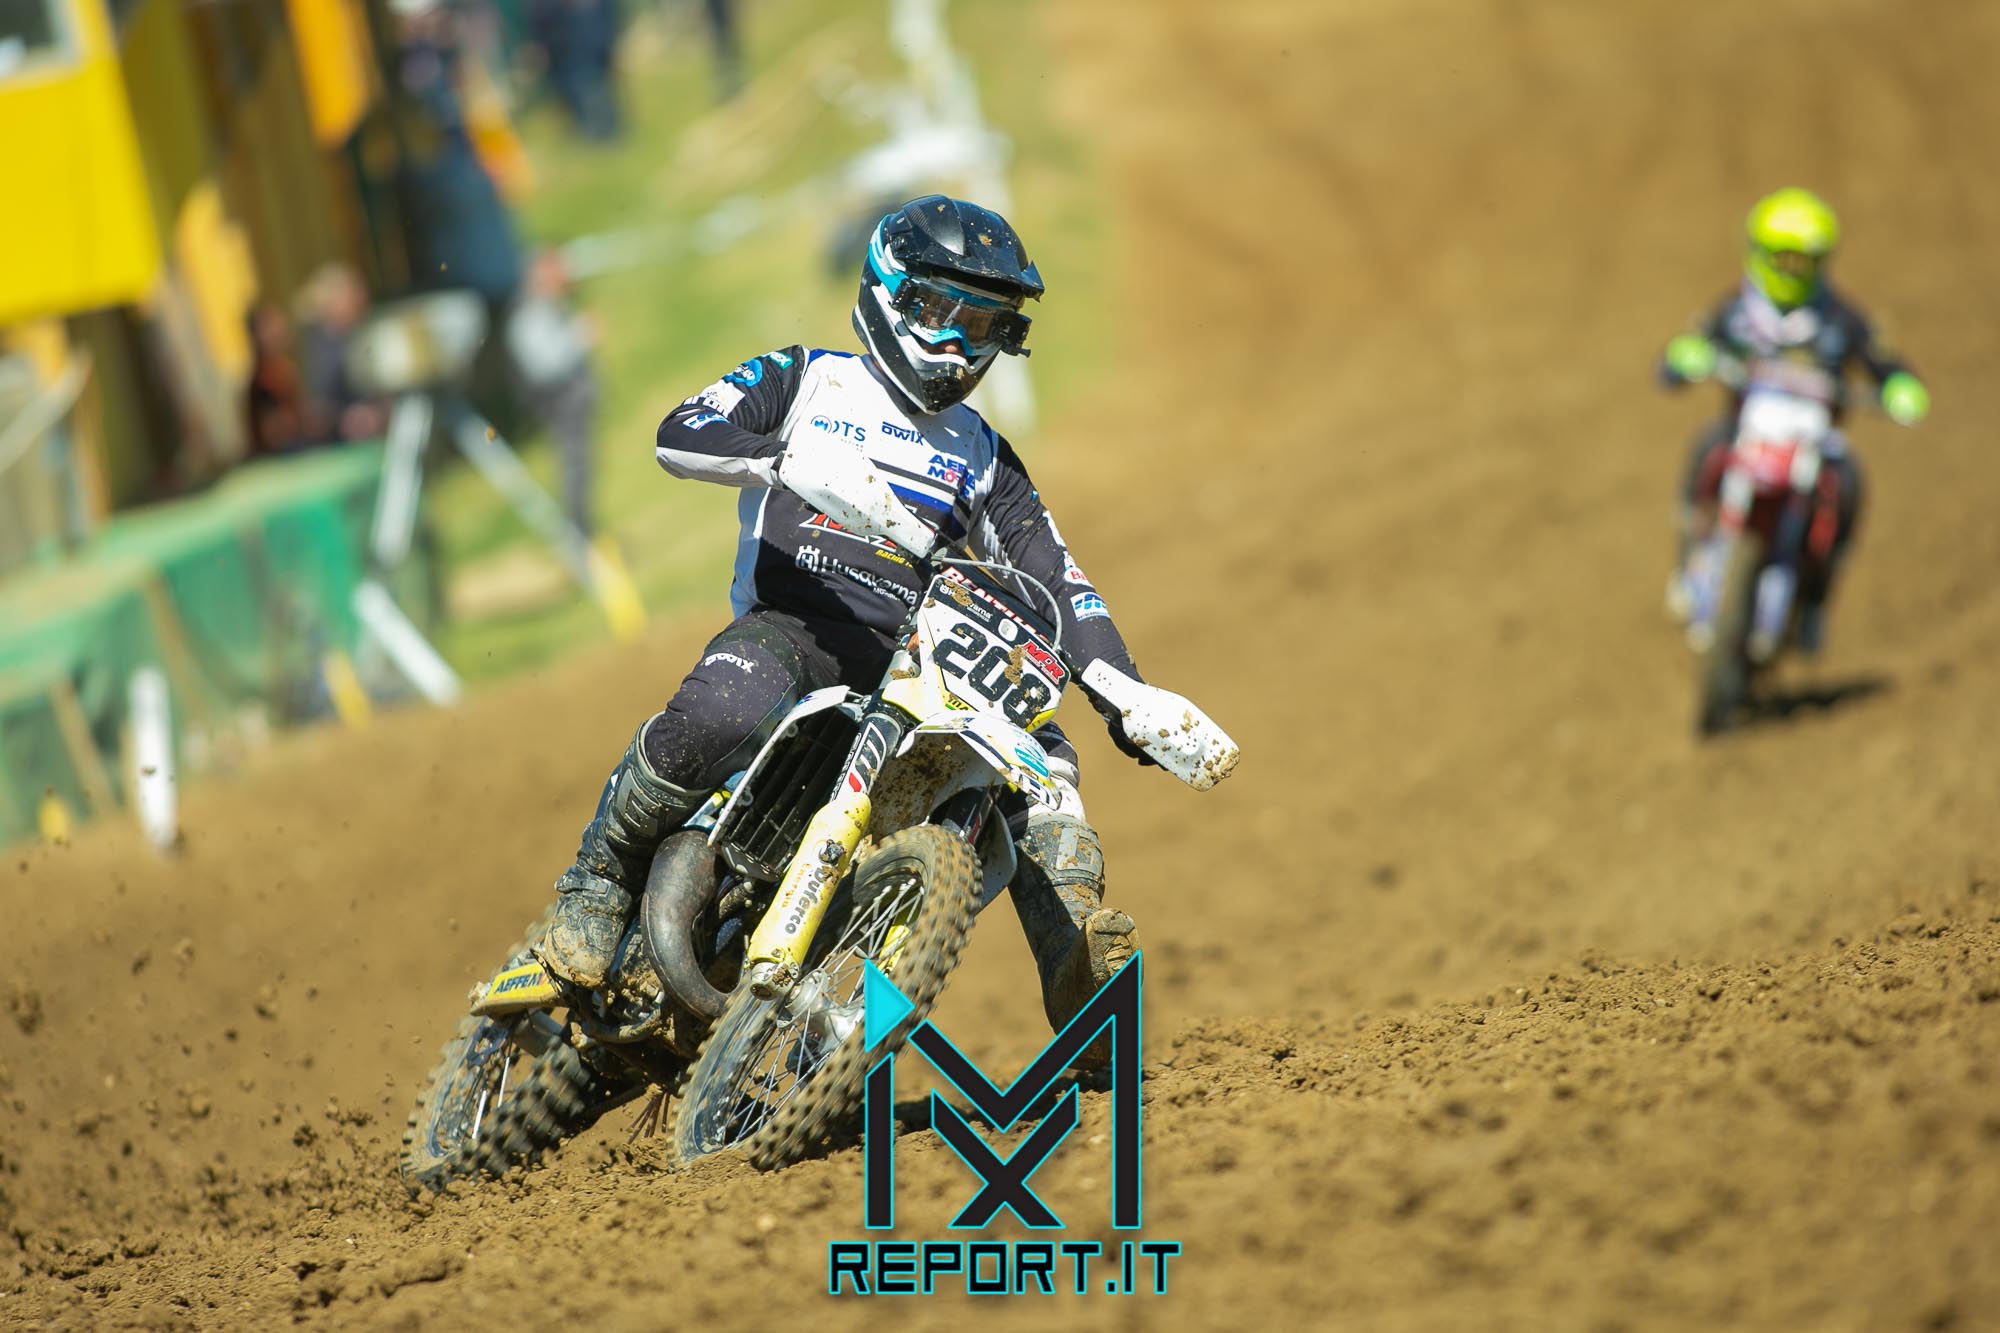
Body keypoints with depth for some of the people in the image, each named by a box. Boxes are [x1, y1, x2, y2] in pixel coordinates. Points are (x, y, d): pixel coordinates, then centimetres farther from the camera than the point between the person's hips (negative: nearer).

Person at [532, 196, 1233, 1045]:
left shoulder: (982, 458, 24)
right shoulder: (805, 382, 12)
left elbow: (1054, 583, 17)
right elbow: (679, 434, -4)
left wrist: (1126, 695, 1)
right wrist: (791, 457, -24)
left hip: (917, 660, 5)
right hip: (791, 623, -5)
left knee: (1036, 748, -20)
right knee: (714, 718, -36)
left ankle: (1078, 956, -27)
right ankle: (598, 883, -18)